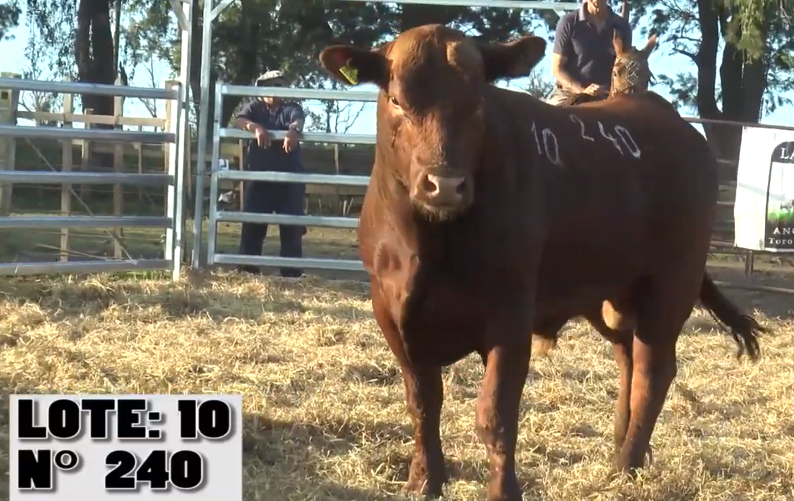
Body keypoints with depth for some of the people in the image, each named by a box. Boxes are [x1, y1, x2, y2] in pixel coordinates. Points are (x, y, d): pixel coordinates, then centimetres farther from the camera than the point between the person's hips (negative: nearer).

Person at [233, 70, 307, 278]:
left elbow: (298, 120, -16)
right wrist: (255, 127, -33)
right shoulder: (255, 107, 10)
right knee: (252, 225, -1)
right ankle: (246, 271, 3)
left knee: (292, 227, -2)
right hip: (259, 176, 0)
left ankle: (292, 273, 1)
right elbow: (238, 121, -10)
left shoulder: (292, 108, 8)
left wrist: (293, 130, -41)